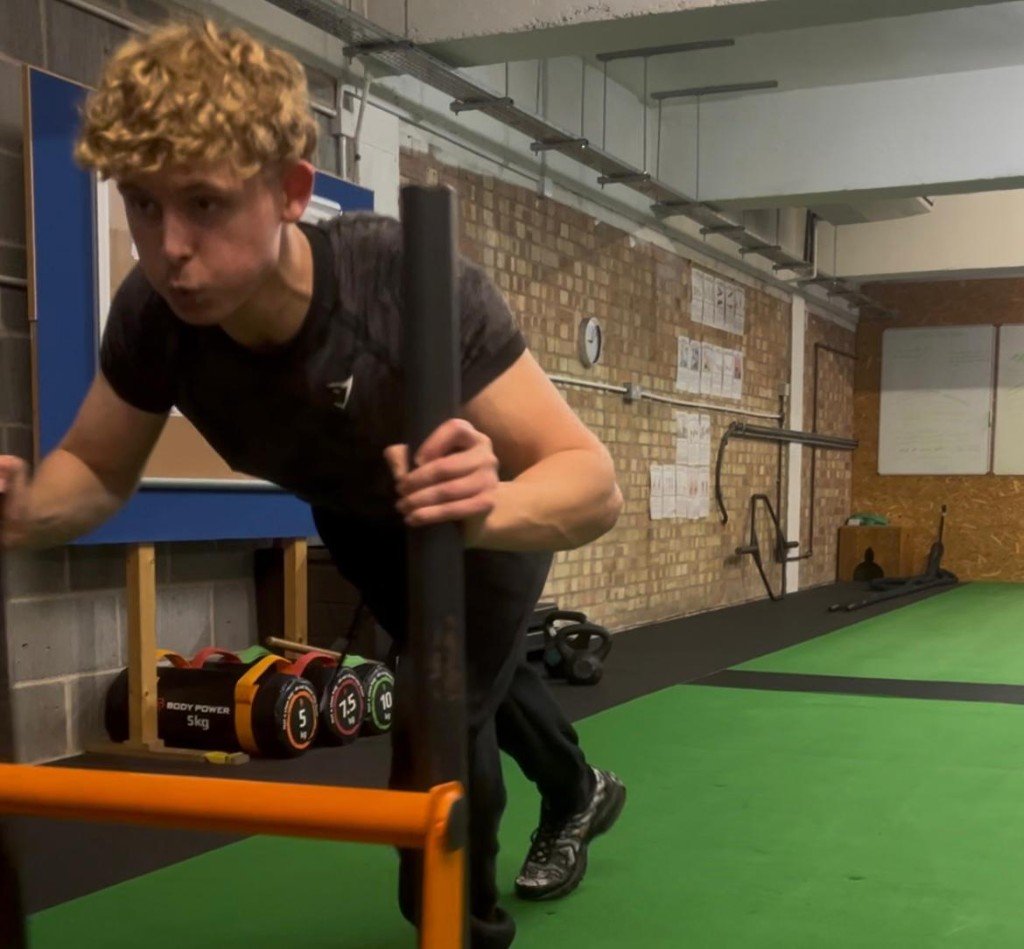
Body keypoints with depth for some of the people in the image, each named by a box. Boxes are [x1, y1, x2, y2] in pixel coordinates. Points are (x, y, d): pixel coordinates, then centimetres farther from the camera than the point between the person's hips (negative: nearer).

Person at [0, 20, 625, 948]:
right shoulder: (153, 316, -33)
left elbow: (595, 483, -45)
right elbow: (96, 469, -15)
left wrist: (488, 505, -66)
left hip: (499, 508, -5)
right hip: (358, 516, 5)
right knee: (468, 672, 27)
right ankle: (577, 791, 60)